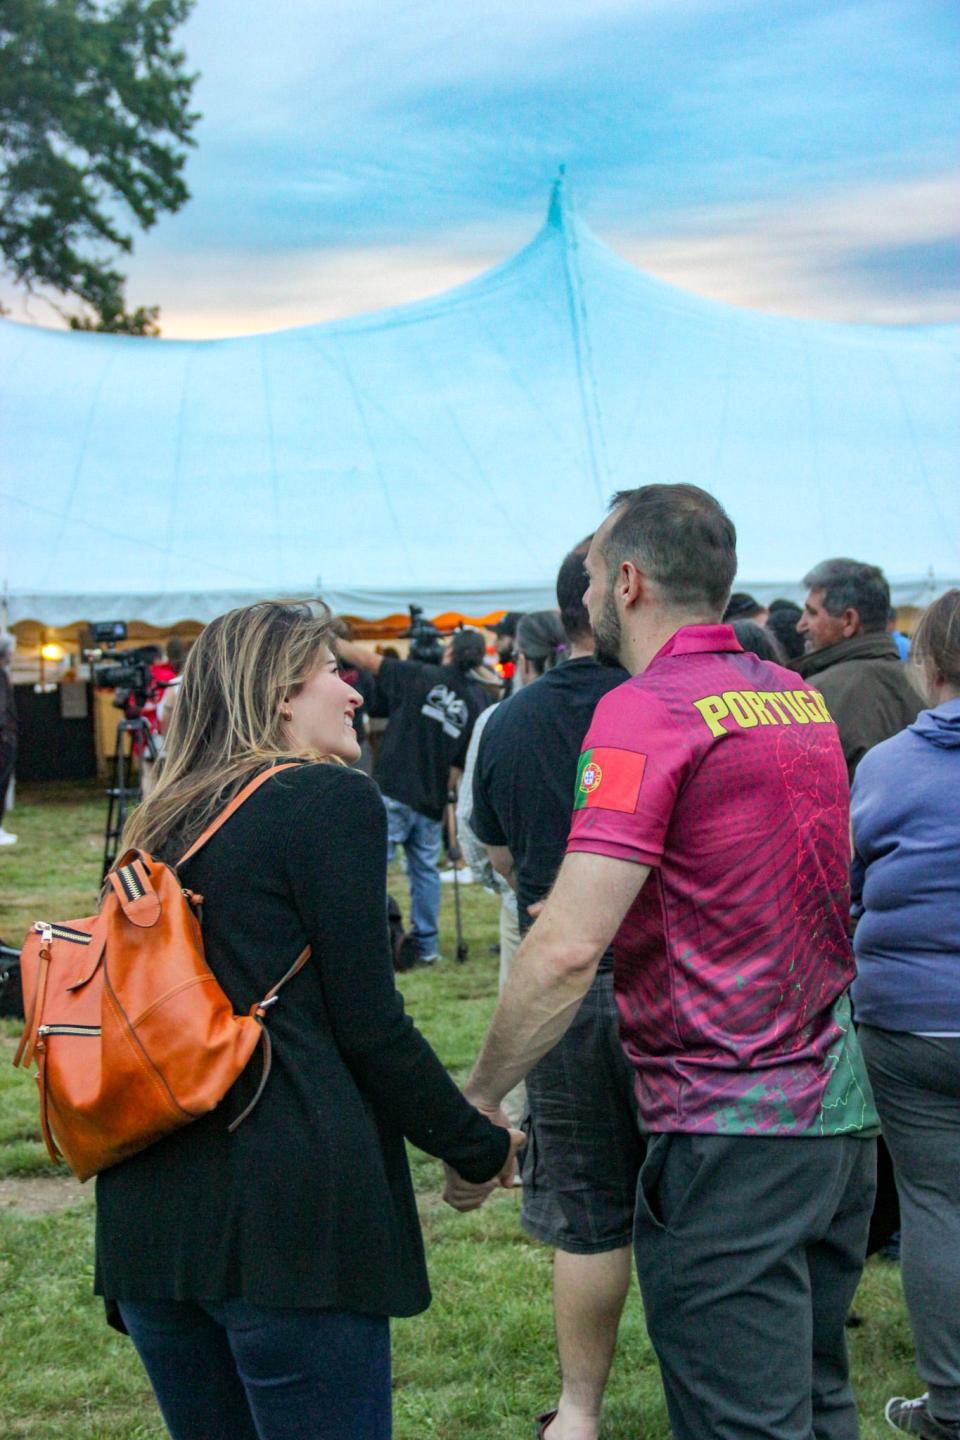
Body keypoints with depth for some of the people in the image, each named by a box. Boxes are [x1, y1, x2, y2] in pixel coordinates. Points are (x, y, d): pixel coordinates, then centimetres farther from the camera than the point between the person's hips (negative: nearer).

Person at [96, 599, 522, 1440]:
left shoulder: (163, 825, 16)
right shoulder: (332, 799, -4)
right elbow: (368, 1023, -9)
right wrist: (484, 1149, 3)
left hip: (147, 1212, 7)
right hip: (290, 1205, -7)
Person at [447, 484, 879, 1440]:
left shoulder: (647, 709, -15)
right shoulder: (802, 699, 10)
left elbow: (567, 948, -22)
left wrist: (477, 1102, -12)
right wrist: (627, 905, 26)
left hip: (730, 1132, -8)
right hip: (839, 1111, 9)